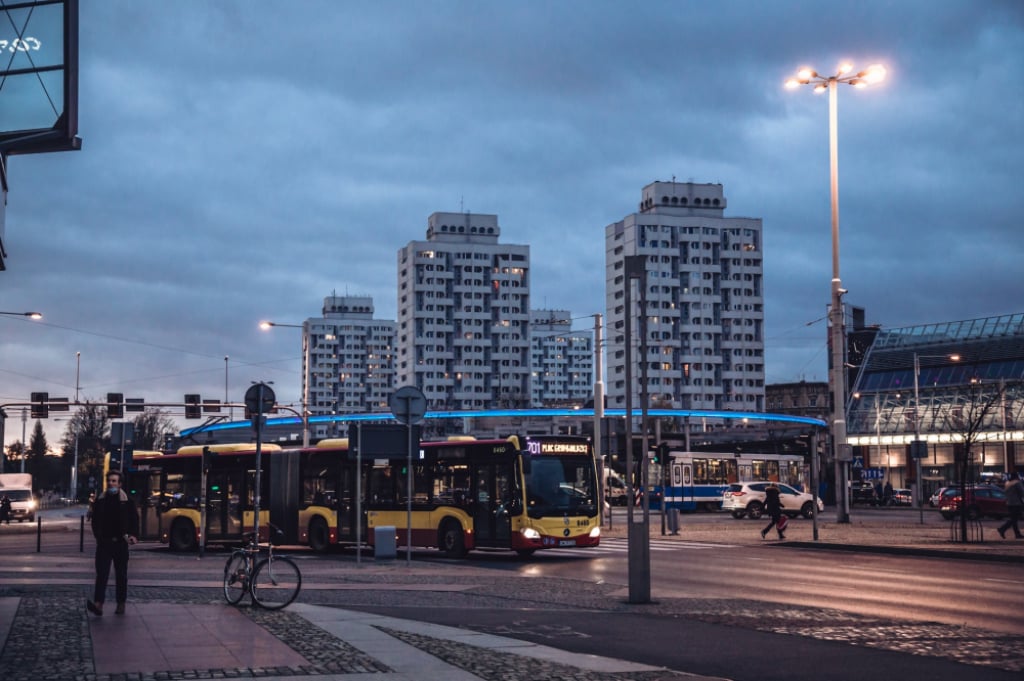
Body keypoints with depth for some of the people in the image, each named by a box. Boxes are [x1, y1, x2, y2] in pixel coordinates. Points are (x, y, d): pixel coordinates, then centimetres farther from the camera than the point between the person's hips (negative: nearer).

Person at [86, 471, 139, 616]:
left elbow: (134, 520, 2)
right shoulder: (100, 501, 7)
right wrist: (98, 536, 0)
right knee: (101, 574, -9)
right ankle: (98, 604, -18)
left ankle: (121, 604, 17)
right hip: (104, 543, 1)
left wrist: (132, 535, -13)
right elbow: (95, 522, 12)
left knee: (121, 575, 8)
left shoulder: (127, 502, 0)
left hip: (120, 543, -1)